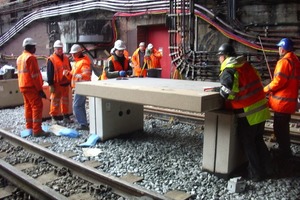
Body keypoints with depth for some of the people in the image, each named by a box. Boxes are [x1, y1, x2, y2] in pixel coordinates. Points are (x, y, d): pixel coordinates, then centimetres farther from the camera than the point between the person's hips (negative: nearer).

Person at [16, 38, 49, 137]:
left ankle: (29, 128, 18)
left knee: (28, 107, 13)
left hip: (23, 86, 9)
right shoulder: (31, 57, -14)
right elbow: (35, 75, -18)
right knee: (37, 106, -8)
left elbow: (20, 73, 19)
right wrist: (40, 89, -17)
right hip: (31, 87, -9)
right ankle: (37, 130, -11)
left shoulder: (20, 58, 16)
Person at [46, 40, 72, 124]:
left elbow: (70, 70, 18)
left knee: (65, 101, 12)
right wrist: (51, 85, -14)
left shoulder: (66, 58, 12)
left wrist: (71, 81, 15)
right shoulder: (51, 59, -5)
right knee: (55, 101, 0)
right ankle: (54, 118, 8)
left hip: (65, 84, 6)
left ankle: (66, 116, 22)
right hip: (56, 85, -6)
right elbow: (49, 73, -9)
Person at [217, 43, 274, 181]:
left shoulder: (228, 71, -14)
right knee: (258, 140, 22)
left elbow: (228, 93, -23)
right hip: (261, 108, 7)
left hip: (248, 113, -7)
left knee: (248, 143, 9)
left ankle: (255, 173, 19)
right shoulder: (246, 65, 8)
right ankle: (267, 168, 31)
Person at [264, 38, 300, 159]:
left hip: (282, 102, -10)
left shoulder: (284, 61, -17)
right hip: (289, 100, 10)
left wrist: (265, 90, -8)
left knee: (279, 129, 0)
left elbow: (278, 81, -22)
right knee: (283, 128, 21)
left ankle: (284, 154, 8)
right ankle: (285, 151, 33)